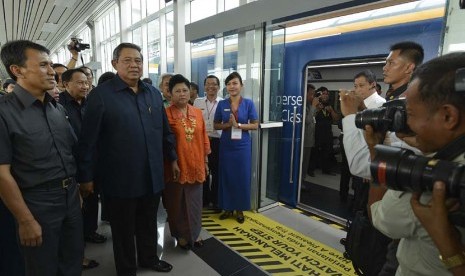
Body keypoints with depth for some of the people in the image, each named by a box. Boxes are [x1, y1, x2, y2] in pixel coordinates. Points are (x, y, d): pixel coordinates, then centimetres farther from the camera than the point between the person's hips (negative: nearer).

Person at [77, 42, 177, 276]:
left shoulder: (153, 93, 6)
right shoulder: (100, 95, -10)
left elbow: (165, 131, 12)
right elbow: (88, 140, -10)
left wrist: (172, 158, 13)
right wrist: (86, 176, -8)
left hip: (152, 176, 5)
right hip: (120, 179, -4)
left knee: (149, 224, 22)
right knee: (124, 229, 15)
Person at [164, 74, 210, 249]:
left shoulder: (197, 113, 5)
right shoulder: (166, 114, -10)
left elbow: (203, 138, 9)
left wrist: (205, 160, 10)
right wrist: (169, 163, -8)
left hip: (195, 165, 4)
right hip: (175, 167, -4)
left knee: (194, 201, 15)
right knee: (177, 202, 11)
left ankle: (194, 233, 34)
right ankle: (181, 235, 30)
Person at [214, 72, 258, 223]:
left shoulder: (248, 103, -2)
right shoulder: (222, 104, 3)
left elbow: (255, 125, -3)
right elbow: (216, 125, 6)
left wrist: (238, 125, -16)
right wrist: (228, 124, -13)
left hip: (242, 145, -1)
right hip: (226, 145, 2)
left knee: (242, 176, 5)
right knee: (226, 176, 8)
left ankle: (240, 209, 22)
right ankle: (228, 207, 24)